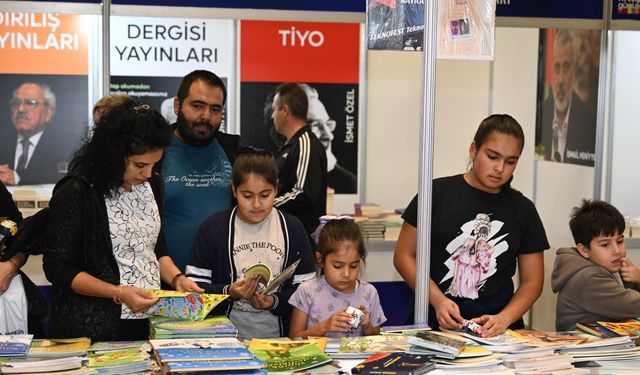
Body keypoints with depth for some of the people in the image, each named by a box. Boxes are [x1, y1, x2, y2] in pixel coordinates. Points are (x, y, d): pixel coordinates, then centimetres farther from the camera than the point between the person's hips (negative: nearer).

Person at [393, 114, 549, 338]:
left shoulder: (522, 210, 9)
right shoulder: (438, 193, 2)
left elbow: (532, 282, 11)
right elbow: (404, 255, 4)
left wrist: (504, 319, -7)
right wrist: (437, 299, -10)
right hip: (434, 322, -2)